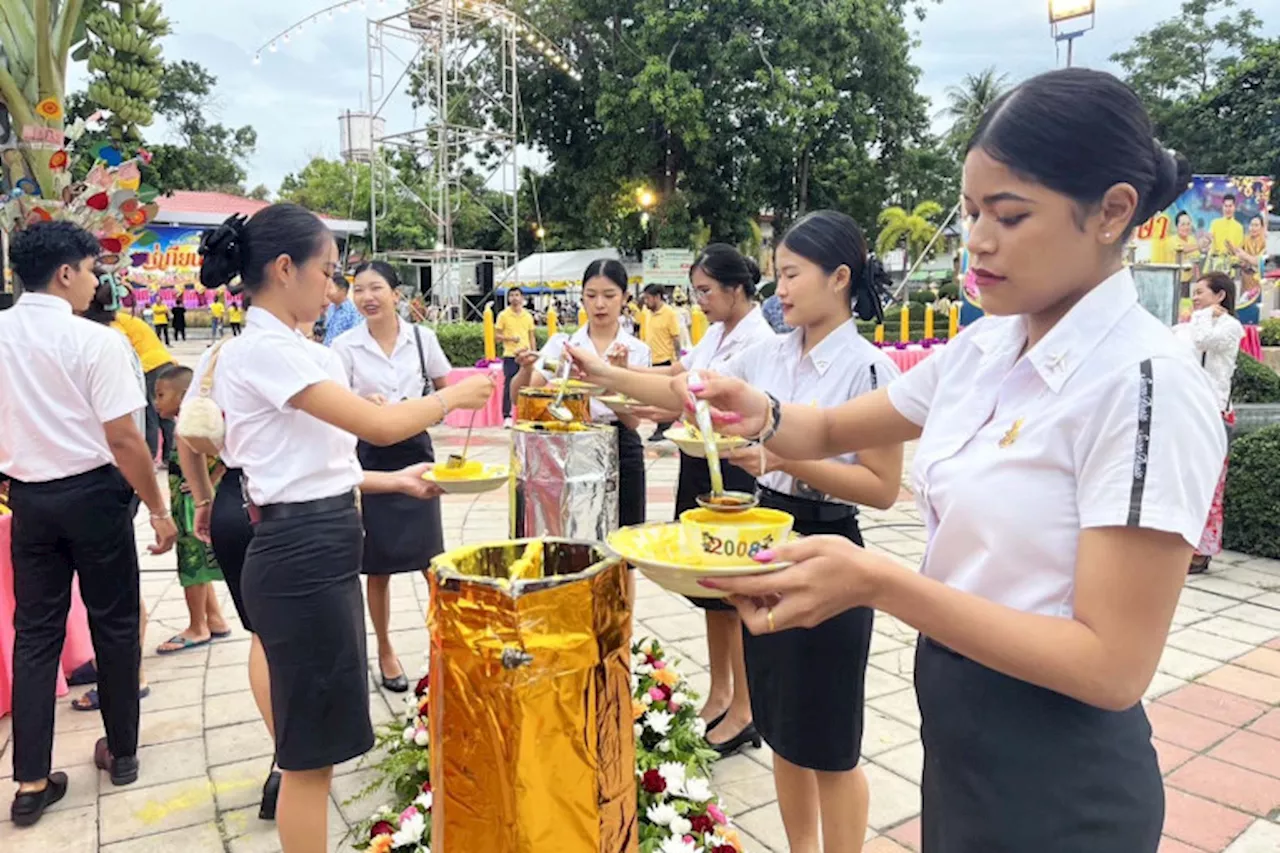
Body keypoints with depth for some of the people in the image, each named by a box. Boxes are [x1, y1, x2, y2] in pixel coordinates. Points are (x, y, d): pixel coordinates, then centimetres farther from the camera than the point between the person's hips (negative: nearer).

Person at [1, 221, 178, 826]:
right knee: (114, 624, 11)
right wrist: (159, 510, -10)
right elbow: (123, 440, -18)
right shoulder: (95, 341, -16)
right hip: (93, 493, -5)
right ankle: (121, 751, 26)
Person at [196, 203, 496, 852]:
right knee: (311, 751, 3)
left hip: (319, 548, 10)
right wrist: (455, 395, -5)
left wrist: (394, 480, 13)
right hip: (301, 554, -10)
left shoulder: (280, 349, 13)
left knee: (312, 744, 20)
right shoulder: (262, 350, -16)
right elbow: (379, 424, -20)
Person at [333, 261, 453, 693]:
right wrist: (365, 403, -24)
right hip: (370, 458, 0)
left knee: (431, 561, 1)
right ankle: (385, 652, 27)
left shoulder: (422, 337, -1)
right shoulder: (345, 346, -5)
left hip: (415, 451, 1)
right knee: (378, 567, 9)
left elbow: (446, 389, 11)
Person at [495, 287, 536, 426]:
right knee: (509, 386, -6)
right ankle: (507, 417, -4)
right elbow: (497, 336, 0)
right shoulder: (503, 315, 0)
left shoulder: (528, 316, 11)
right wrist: (510, 338, -18)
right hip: (510, 356, -3)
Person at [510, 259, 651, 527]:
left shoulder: (637, 350, 2)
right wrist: (526, 368, -24)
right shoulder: (561, 343, 3)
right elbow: (520, 397, -4)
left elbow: (633, 421, -7)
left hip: (620, 452, 0)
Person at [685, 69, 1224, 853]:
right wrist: (762, 416, -12)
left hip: (1056, 779, -6)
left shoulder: (1146, 384, -22)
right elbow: (832, 432, 10)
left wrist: (878, 583, -31)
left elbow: (1113, 667, -24)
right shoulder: (984, 348, 0)